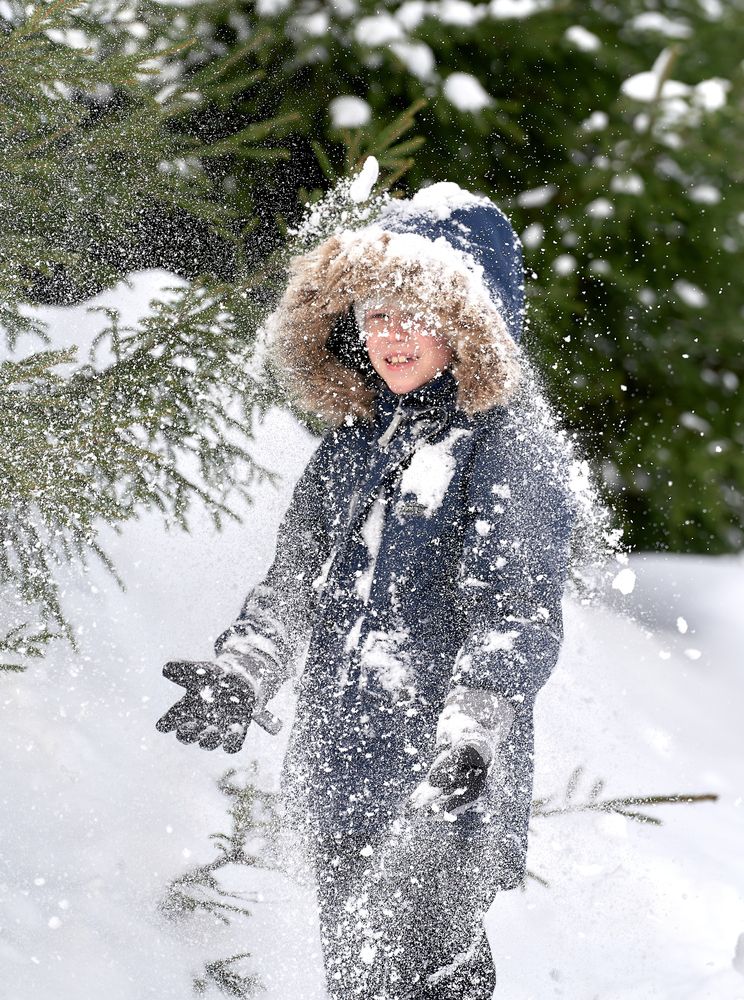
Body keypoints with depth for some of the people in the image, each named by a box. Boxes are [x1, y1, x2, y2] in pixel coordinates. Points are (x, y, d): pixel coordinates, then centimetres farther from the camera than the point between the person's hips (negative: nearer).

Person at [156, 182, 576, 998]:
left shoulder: (512, 454, -9)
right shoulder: (351, 444, 13)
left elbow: (520, 621, -16)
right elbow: (293, 587, 19)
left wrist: (472, 728, -31)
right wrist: (239, 677, 4)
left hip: (445, 787, -8)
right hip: (340, 778, 8)